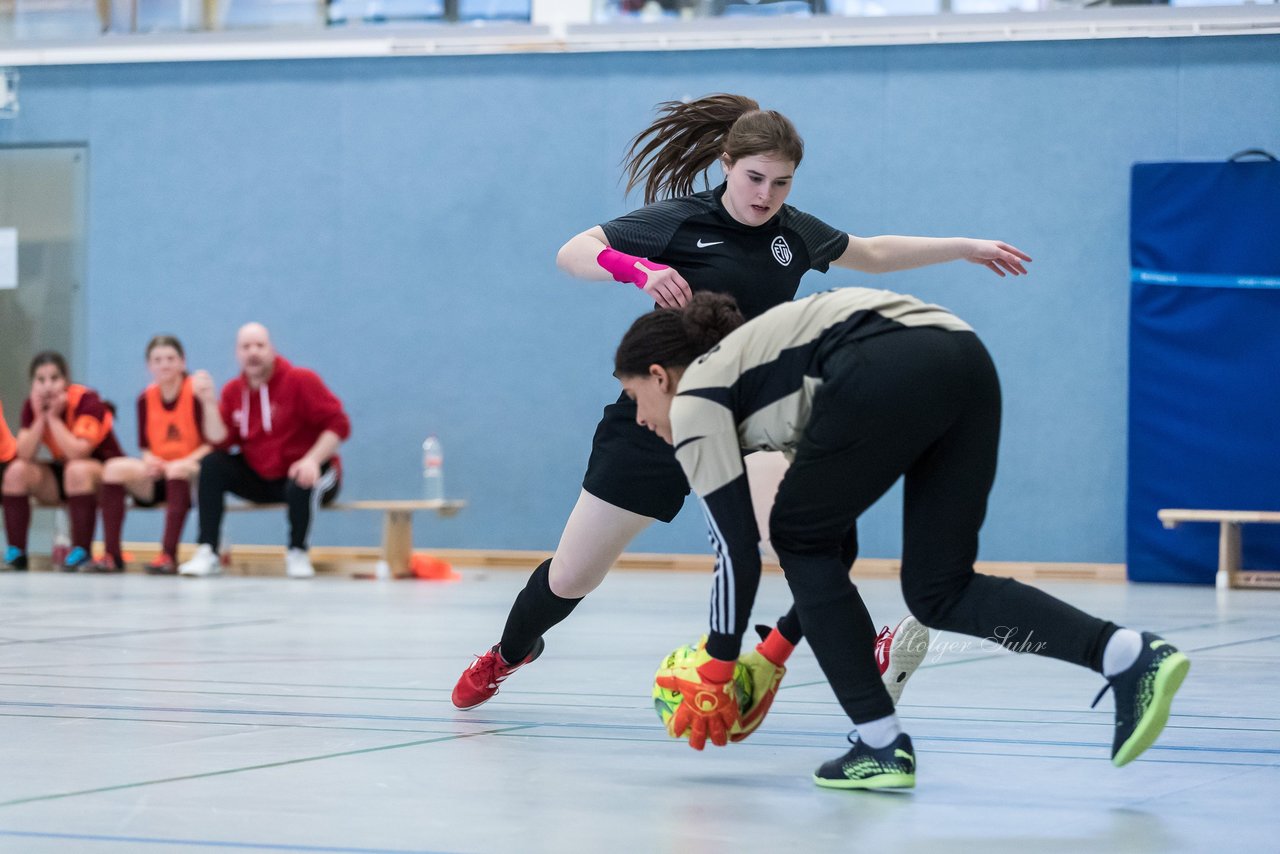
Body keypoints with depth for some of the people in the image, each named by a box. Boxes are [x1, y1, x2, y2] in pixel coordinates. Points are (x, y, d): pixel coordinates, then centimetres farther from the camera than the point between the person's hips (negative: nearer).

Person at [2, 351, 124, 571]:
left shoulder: (86, 400, -22)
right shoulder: (33, 405, -6)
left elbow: (77, 453, -34)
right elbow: (25, 455, -18)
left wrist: (53, 417, -29)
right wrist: (40, 417, -26)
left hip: (102, 473, -6)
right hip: (62, 474, 6)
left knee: (77, 469, -38)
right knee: (17, 471, -18)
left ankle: (81, 552, -31)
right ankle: (15, 551, -13)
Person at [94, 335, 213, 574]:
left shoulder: (195, 392, -10)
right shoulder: (146, 399, 6)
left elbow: (212, 443, -13)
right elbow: (145, 447, 9)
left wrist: (185, 463, -26)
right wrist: (149, 460, -14)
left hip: (192, 475, -5)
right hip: (156, 474, 5)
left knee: (178, 471, -38)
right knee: (115, 468, -20)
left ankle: (168, 555, -39)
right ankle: (112, 554, -22)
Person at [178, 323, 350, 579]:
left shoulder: (300, 381, -12)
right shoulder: (234, 390, 3)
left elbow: (338, 424, -16)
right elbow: (221, 442, -4)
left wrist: (313, 460, -29)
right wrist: (209, 403, -16)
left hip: (302, 472, -5)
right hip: (259, 478, 5)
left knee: (300, 485, -38)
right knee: (212, 465, -13)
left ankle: (297, 554, -10)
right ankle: (207, 553, -12)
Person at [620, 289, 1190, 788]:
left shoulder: (695, 397, 15)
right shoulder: (752, 362, 38)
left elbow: (737, 551, 10)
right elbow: (833, 533, 41)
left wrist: (714, 677, 19)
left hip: (888, 373, -8)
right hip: (966, 356, 8)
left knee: (799, 539, 16)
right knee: (939, 592, 12)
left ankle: (882, 745, 12)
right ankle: (1132, 656, -5)